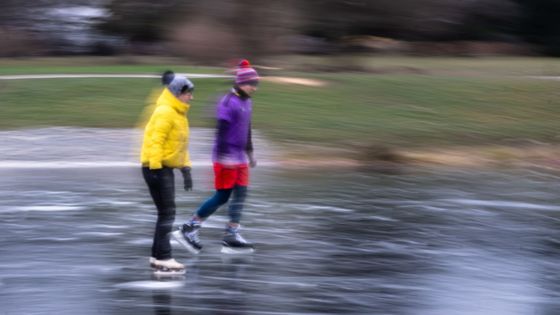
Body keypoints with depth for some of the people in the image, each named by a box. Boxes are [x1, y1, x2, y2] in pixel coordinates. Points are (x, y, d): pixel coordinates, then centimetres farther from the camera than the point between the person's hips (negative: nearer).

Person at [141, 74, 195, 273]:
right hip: (157, 167, -10)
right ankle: (163, 258, -8)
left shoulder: (179, 114, 17)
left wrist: (186, 169, 18)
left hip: (167, 168, 10)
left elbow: (181, 144, 22)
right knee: (167, 213, -10)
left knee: (166, 213, 13)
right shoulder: (165, 113, -15)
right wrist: (155, 167, -25)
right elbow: (155, 141, -21)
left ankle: (157, 256, 20)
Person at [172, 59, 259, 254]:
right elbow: (222, 131, -20)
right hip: (226, 159, -9)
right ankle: (188, 229, 4)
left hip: (240, 159, 9)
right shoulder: (228, 103, -16)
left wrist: (250, 153, 28)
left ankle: (231, 237, 4)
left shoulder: (247, 102, 13)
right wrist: (223, 157, -25)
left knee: (240, 195, 3)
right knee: (222, 197, -5)